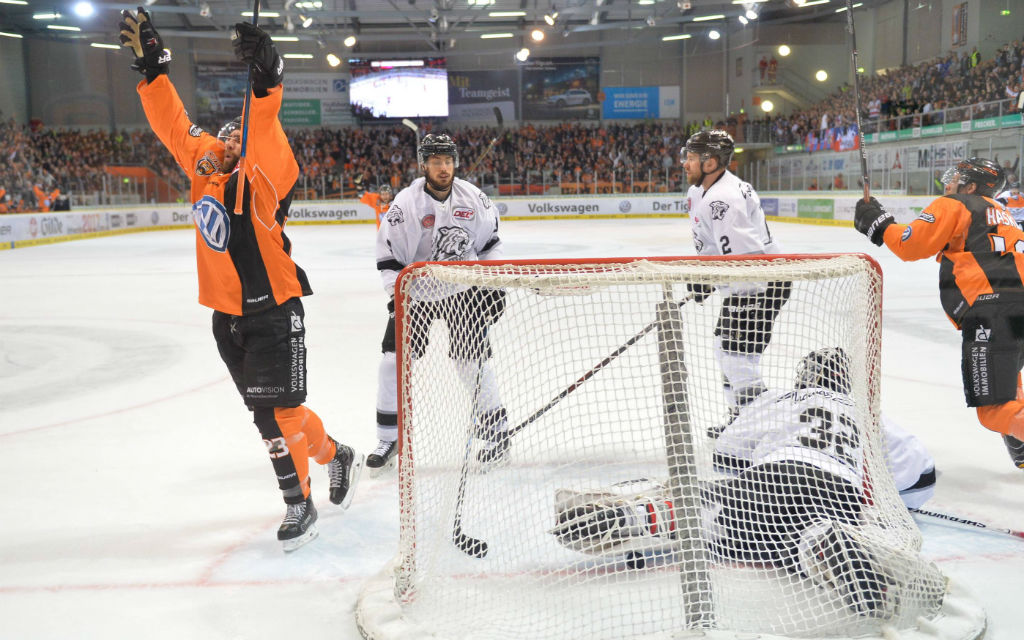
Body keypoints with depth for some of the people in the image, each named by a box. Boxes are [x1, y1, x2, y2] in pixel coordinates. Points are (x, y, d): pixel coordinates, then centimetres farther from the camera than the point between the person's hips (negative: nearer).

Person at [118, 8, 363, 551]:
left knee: (277, 413, -4)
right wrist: (151, 63, 12)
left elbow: (263, 134, -31)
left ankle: (299, 504, 13)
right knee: (271, 412, 15)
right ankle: (336, 456, 35)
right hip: (227, 317, 8)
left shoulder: (260, 177, -13)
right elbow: (174, 123, 15)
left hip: (273, 316, -8)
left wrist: (265, 82, -46)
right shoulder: (204, 168, 7)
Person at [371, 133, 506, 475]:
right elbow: (389, 257, -9)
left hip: (464, 287, 1)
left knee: (473, 360, -4)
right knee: (395, 359, -7)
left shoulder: (473, 198, -4)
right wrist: (398, 297, -17)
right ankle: (388, 440, 8)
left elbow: (489, 242, 10)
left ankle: (496, 432, 14)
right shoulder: (405, 203, -13)